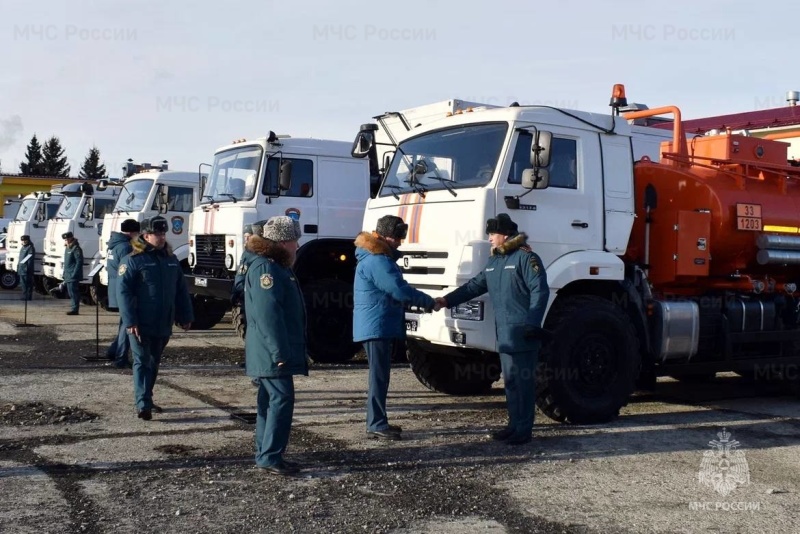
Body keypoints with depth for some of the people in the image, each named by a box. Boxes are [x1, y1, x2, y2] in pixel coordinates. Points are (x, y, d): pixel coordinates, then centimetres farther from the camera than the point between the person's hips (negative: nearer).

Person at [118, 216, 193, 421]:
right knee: (142, 362, -5)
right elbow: (123, 292, -14)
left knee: (154, 363, 15)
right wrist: (130, 321, -20)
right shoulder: (132, 260, -8)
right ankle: (143, 405, -8)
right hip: (140, 325, -6)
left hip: (163, 325, 6)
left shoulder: (171, 260, 11)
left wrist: (186, 317, 10)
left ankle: (146, 398, 29)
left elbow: (181, 290, 14)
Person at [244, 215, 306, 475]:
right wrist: (280, 351, -25)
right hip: (272, 353, -11)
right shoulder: (265, 268, -16)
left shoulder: (277, 268, 19)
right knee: (282, 398, -11)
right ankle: (270, 456, -8)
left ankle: (265, 454, 20)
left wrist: (286, 350, 23)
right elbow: (268, 313, -24)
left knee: (270, 400, 13)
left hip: (274, 354, 11)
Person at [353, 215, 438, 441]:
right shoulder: (377, 261, -18)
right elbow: (400, 290, -23)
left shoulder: (380, 257, 17)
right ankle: (376, 425, -4)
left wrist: (422, 301, 9)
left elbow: (394, 290, 20)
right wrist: (429, 302, -12)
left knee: (381, 376, 15)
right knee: (379, 376, -8)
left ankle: (378, 422, 22)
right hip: (377, 327, -11)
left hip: (381, 327, 11)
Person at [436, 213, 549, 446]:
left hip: (523, 333, -9)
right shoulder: (494, 261, 17)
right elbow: (475, 286, 18)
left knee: (523, 381, -4)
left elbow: (540, 291, -15)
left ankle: (523, 429, 1)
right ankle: (514, 425, 22)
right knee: (510, 380, 13)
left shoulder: (526, 257, -10)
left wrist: (532, 324, -20)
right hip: (504, 333, 9)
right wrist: (446, 300, 11)